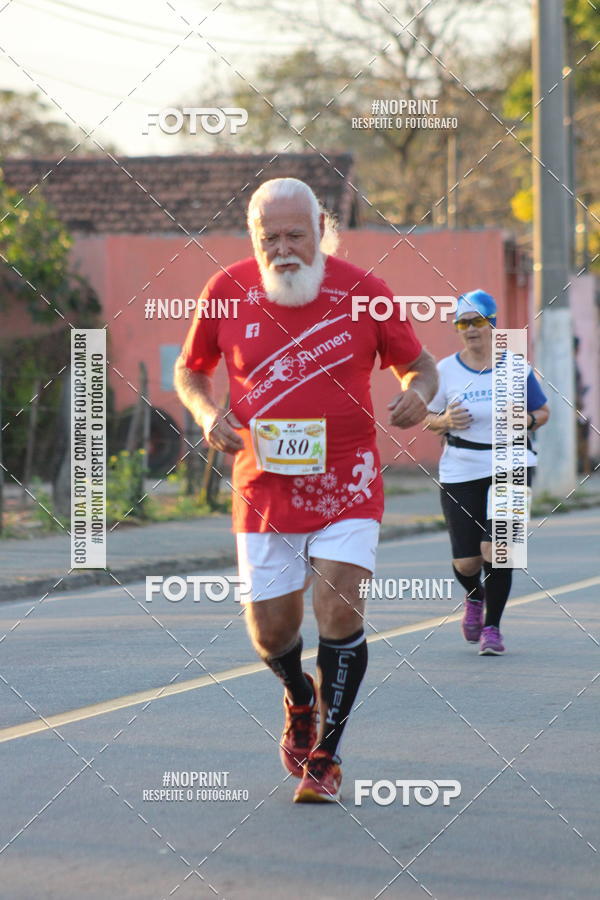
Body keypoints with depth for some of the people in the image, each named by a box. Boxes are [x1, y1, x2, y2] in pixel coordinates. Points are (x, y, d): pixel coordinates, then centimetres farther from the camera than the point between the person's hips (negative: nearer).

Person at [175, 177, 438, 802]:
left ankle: (325, 759, 1)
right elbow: (189, 369, 14)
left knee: (340, 610, -15)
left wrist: (416, 392, -14)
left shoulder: (362, 291, -4)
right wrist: (206, 411, -6)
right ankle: (300, 702, 40)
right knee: (270, 631, 4)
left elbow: (419, 364, 9)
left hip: (347, 484, -2)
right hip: (264, 487, 2)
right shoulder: (227, 291, -1)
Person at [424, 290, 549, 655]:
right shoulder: (446, 370, 1)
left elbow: (543, 412, 10)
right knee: (465, 562, 1)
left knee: (495, 548, -15)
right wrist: (446, 421, -12)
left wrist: (526, 420, -12)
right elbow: (429, 419, 11)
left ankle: (492, 628, 4)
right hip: (460, 471, 1)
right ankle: (475, 597, 39)